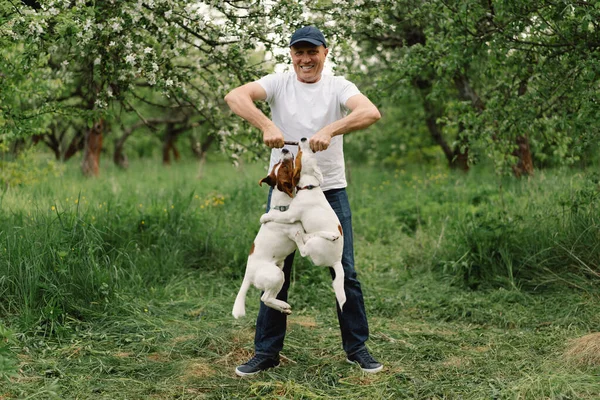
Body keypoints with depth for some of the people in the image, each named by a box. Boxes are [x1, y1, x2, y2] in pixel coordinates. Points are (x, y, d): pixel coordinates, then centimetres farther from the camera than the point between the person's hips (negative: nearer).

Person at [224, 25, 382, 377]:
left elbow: (371, 112, -20)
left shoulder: (337, 87, 0)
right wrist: (267, 125, -33)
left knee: (345, 271, 4)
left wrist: (329, 130, -34)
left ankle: (357, 347, 18)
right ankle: (267, 352, 16)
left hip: (331, 190, 0)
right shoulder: (279, 84, 1)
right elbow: (234, 96, -17)